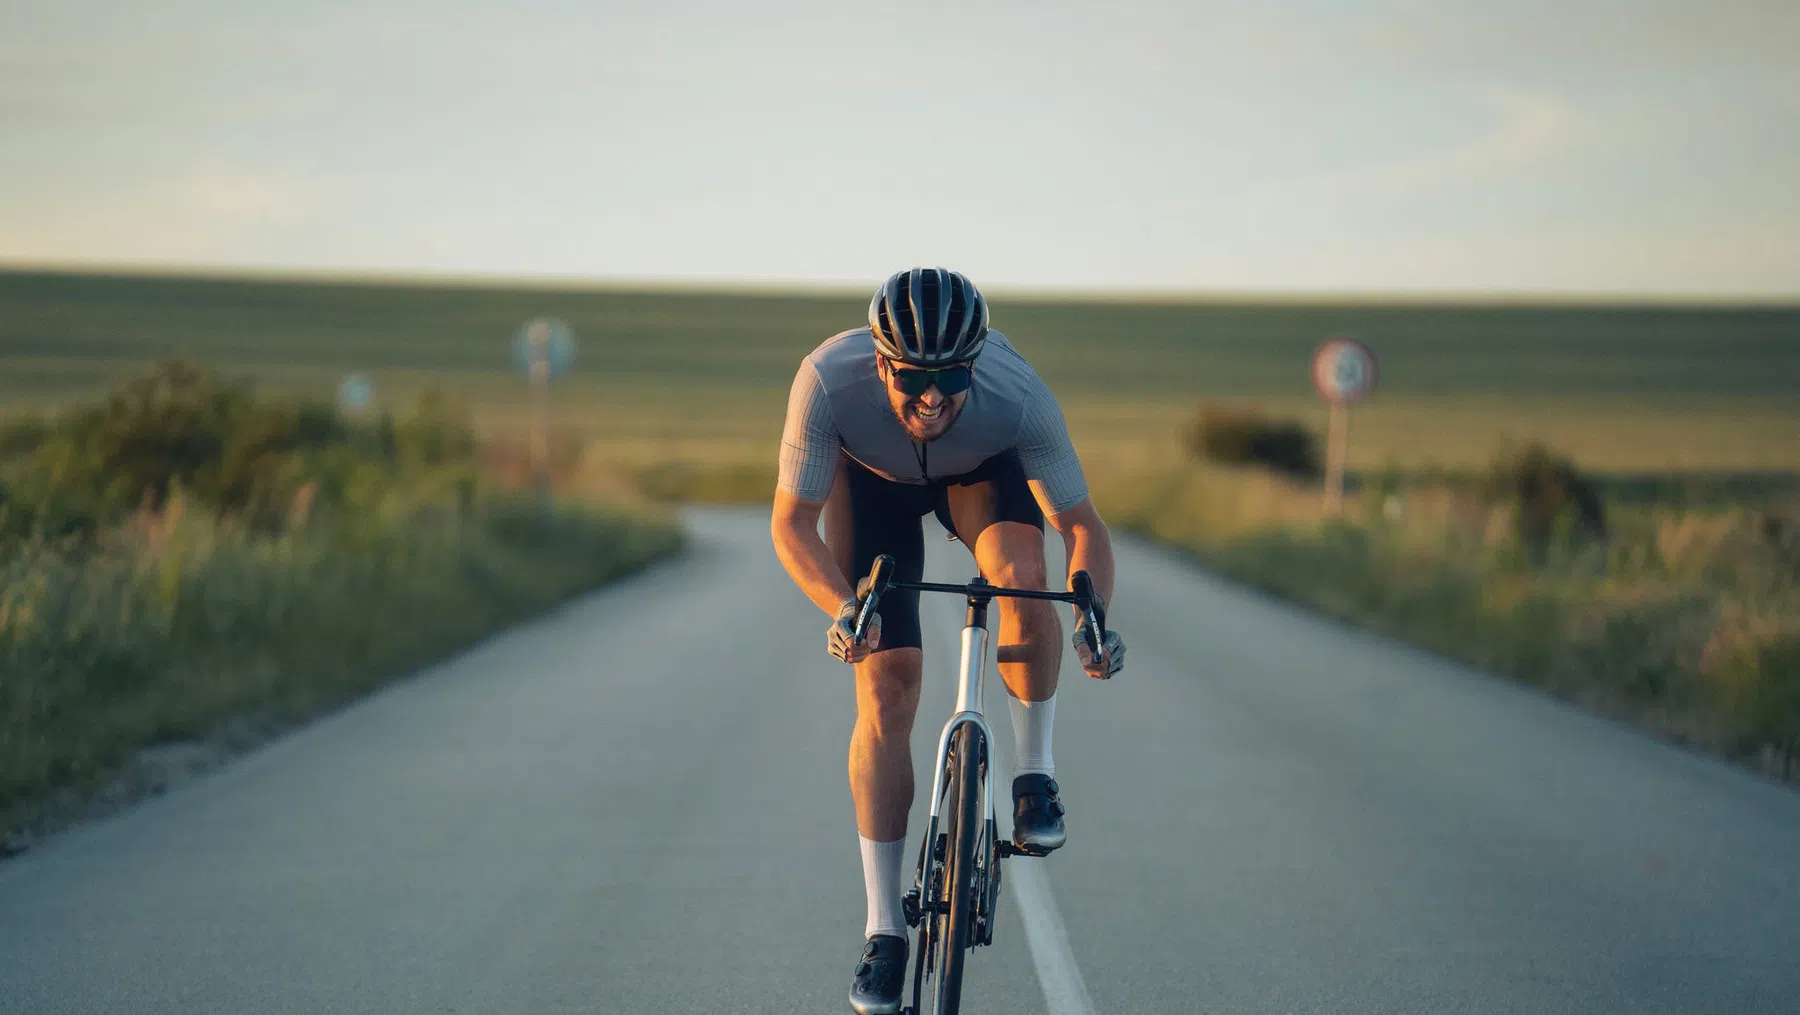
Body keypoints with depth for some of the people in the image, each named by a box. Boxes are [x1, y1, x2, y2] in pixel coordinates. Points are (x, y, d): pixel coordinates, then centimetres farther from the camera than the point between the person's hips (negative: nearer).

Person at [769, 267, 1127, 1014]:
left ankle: (1035, 775, -11)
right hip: (873, 477, 0)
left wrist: (1093, 615, -45)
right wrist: (843, 608, -46)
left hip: (980, 472, 0)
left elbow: (1081, 523, -27)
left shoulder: (1016, 396, -39)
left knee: (1022, 574, -34)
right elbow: (792, 524, -28)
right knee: (886, 689, -9)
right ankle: (883, 930, -1)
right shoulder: (830, 381, -40)